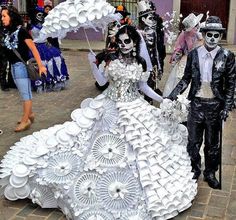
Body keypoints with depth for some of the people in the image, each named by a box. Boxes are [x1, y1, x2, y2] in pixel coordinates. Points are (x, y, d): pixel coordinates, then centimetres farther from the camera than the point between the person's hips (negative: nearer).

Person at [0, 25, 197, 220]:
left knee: (136, 154, 7)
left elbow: (143, 87, 5)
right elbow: (102, 81, -1)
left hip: (134, 110, 0)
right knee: (97, 152, 3)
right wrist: (93, 65, -14)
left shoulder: (140, 63, -3)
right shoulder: (111, 60, -4)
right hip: (108, 108, 0)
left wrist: (161, 99, 0)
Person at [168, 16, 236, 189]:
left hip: (215, 105, -1)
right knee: (193, 141, 11)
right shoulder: (194, 54, -1)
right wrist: (172, 95, -3)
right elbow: (186, 79, 6)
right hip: (196, 104, 1)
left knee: (212, 142, 12)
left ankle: (210, 173, 30)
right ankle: (194, 171, 30)